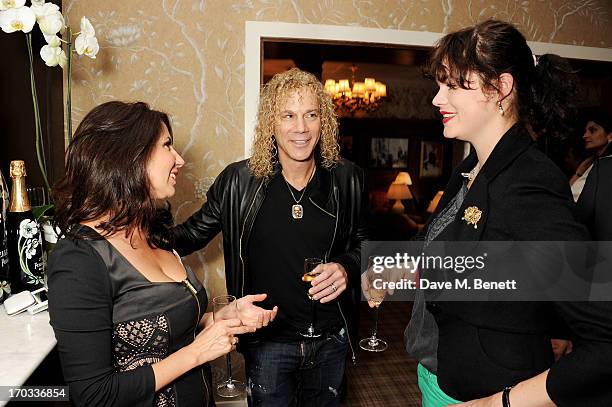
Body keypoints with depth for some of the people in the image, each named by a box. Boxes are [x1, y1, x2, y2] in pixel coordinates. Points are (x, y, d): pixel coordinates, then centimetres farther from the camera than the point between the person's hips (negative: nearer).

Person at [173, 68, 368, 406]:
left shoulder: (347, 179, -7)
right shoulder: (239, 181, -13)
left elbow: (361, 243, 6)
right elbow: (193, 233, -2)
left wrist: (346, 267, -14)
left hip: (330, 339, 3)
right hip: (267, 341, -2)